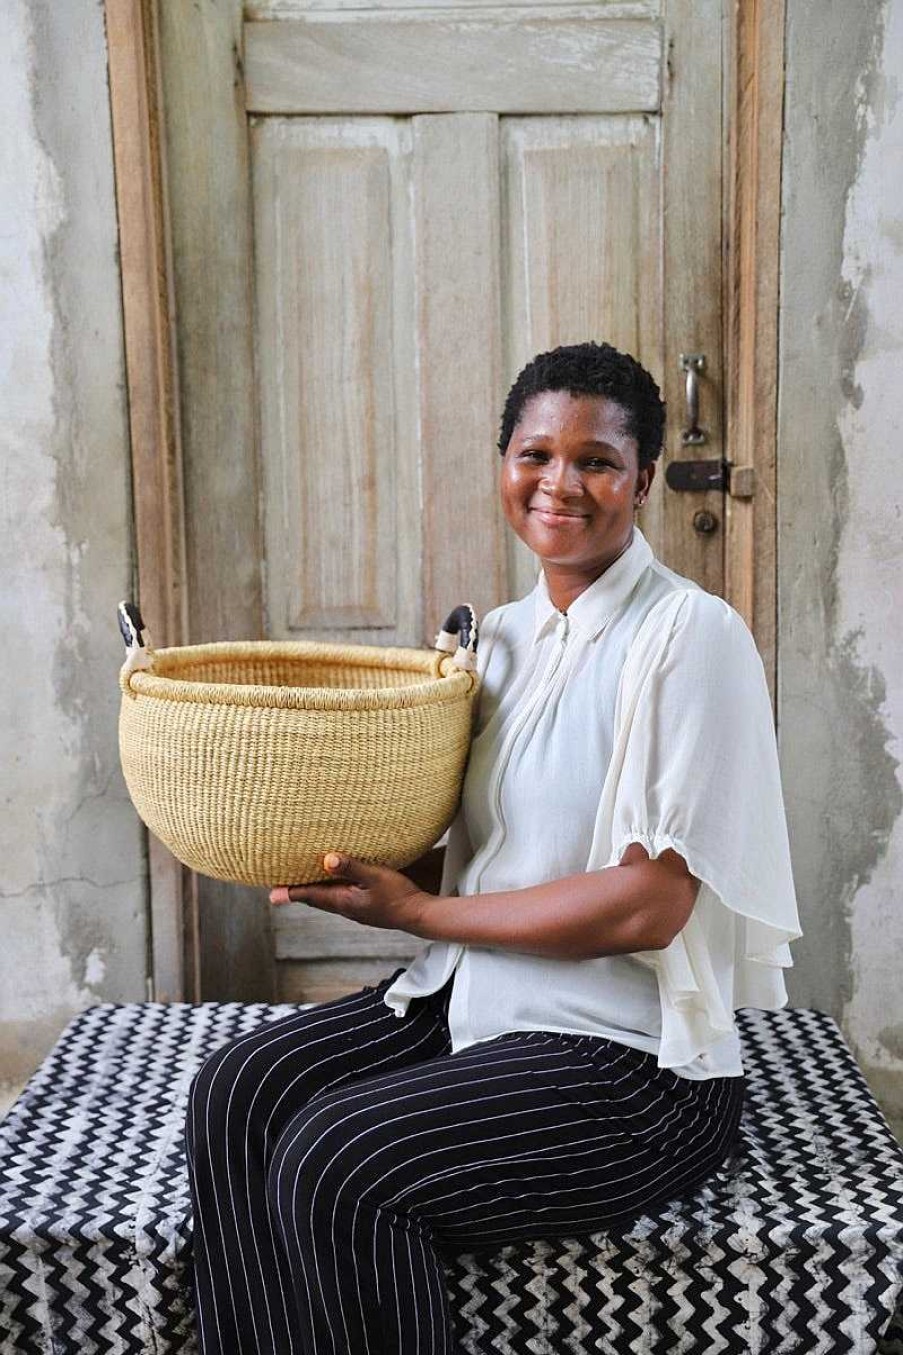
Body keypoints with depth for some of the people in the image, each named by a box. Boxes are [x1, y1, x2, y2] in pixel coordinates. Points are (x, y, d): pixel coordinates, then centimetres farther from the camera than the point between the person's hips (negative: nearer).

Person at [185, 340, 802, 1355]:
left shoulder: (690, 635, -14)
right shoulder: (505, 635, 8)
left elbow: (647, 906, -19)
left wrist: (418, 912, -13)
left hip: (629, 1054, -7)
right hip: (475, 1001, 7)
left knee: (334, 1164, -21)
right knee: (234, 1095, -9)